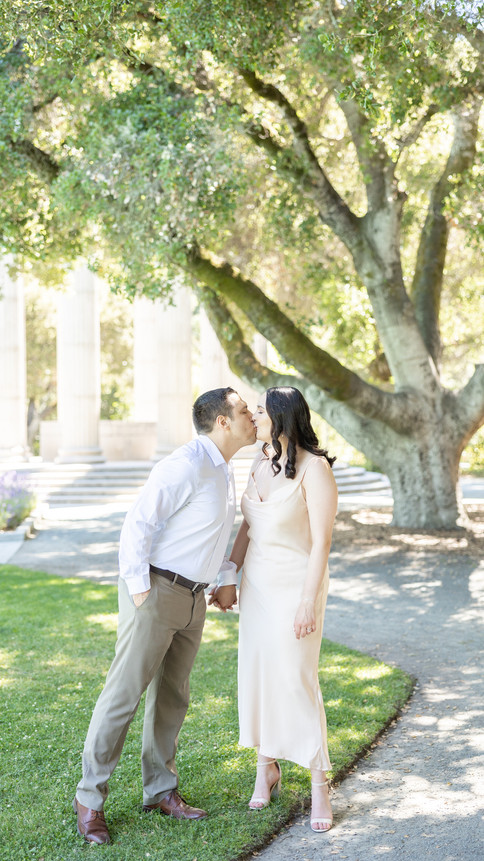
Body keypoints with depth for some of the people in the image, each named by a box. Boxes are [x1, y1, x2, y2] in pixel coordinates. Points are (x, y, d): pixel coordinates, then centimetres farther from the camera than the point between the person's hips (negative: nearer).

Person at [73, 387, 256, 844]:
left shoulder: (221, 470, 13)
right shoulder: (186, 465, -18)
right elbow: (138, 522, -21)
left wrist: (229, 577, 20)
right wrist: (140, 593, -20)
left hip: (192, 597, 9)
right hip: (154, 590, -9)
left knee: (171, 695, 14)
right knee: (124, 692, -2)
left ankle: (160, 790, 27)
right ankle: (90, 797, 10)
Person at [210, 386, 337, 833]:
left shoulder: (314, 468, -19)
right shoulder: (261, 464, 4)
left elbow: (322, 541, -20)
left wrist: (309, 603, -21)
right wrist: (229, 579, 11)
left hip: (297, 585, -7)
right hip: (258, 582, 7)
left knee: (298, 681, -5)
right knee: (258, 673, 11)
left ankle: (319, 785, 11)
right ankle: (267, 769, 28)